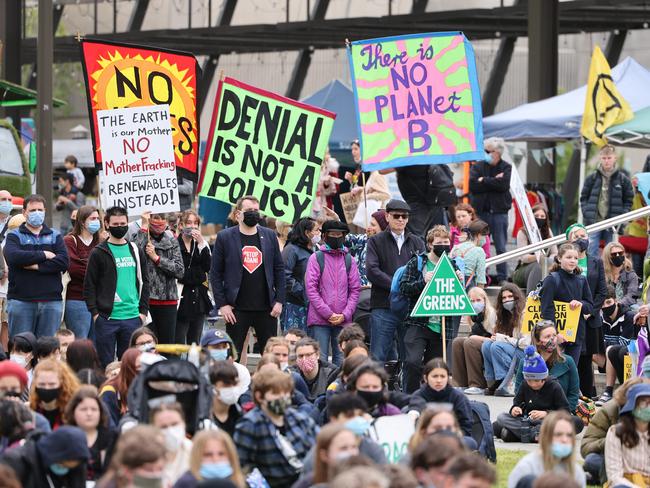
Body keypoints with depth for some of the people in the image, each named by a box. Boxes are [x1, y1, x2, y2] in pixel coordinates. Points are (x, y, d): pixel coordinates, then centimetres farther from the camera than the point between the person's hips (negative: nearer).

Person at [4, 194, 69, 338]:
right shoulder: (14, 236, 8)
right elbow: (12, 257, -14)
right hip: (21, 301, -2)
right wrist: (44, 255, -9)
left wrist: (37, 266, -11)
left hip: (51, 301, 2)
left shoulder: (55, 236, 15)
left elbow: (63, 262, -2)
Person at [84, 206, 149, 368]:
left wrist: (143, 311, 5)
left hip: (133, 318, 3)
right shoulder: (99, 253, 0)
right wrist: (95, 312, -10)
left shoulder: (136, 251, 12)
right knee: (105, 363, 0)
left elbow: (144, 282, 14)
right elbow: (89, 285, -2)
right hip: (107, 318, -3)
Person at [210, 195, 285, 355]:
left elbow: (279, 269, 11)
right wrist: (222, 304, -7)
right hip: (237, 309, -2)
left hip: (266, 308, 2)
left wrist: (279, 300, 1)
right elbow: (215, 274, 0)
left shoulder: (269, 236, 9)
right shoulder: (225, 237, 0)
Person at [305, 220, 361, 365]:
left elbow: (355, 290, 9)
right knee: (320, 360, -5)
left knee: (341, 360, 3)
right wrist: (328, 314, -10)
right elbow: (310, 288, -4)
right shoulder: (316, 258, 2)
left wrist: (345, 315, -4)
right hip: (319, 320, -3)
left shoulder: (349, 260, 11)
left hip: (343, 321, 3)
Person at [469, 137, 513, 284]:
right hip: (481, 211, 1)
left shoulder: (506, 168, 4)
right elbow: (473, 185, -8)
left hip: (499, 212, -1)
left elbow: (503, 184, -14)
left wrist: (484, 180, -8)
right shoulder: (478, 166, 7)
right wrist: (494, 181, -10)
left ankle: (502, 278, 6)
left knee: (501, 248, 1)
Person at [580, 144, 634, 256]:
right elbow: (583, 197, 8)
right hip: (594, 222, 0)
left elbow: (628, 200, 6)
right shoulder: (592, 178, 3)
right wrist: (586, 213, -4)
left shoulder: (623, 179, 1)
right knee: (592, 252, -1)